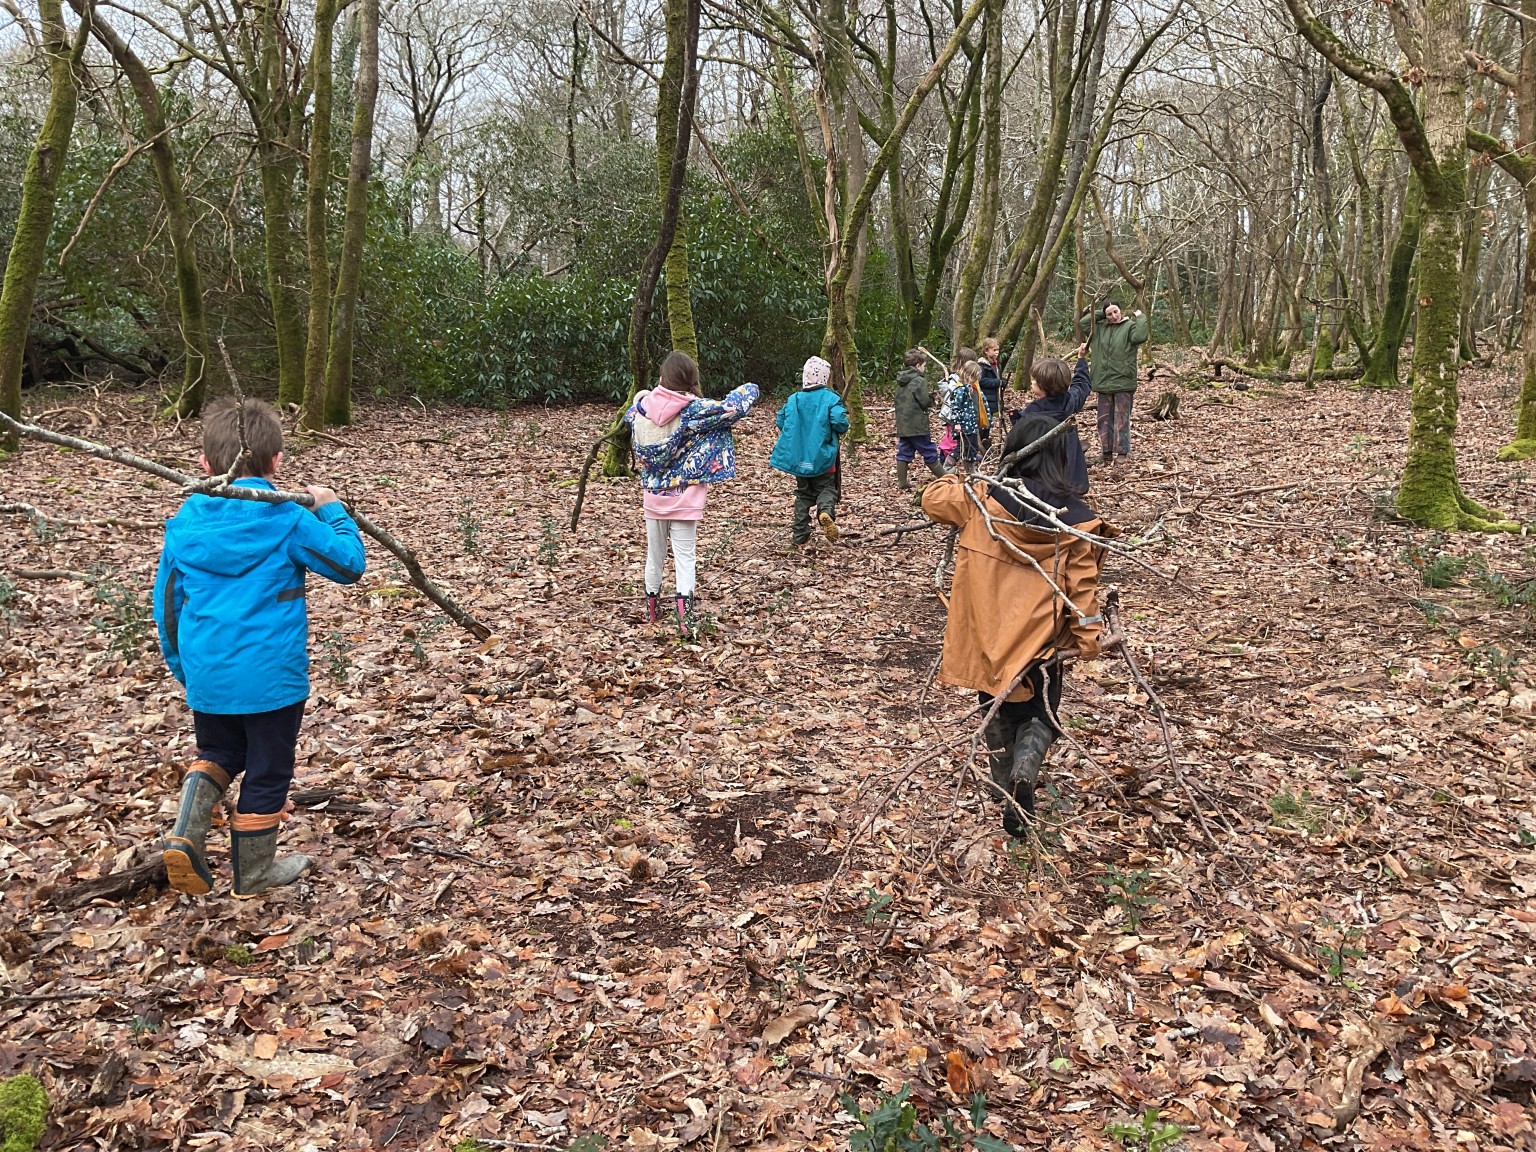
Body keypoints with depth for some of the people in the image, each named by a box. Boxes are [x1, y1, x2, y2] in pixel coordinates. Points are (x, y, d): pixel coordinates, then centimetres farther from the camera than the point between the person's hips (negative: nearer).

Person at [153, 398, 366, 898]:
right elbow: (349, 564, -5)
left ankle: (185, 835, 5)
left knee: (218, 754, 27)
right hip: (270, 676, -4)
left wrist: (182, 666, 22)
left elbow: (167, 604, 9)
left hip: (206, 675, 4)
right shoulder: (287, 520, -11)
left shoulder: (184, 523, 3)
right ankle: (254, 872, 25)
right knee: (266, 772, 12)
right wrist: (332, 511, 8)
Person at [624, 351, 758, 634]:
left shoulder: (641, 406, -4)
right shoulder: (695, 410, -15)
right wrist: (748, 389, 9)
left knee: (655, 556, 18)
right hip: (684, 501, -3)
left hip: (652, 498, 4)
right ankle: (685, 617, -7)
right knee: (686, 558, 3)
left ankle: (651, 610, 32)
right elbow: (740, 403, -12)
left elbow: (629, 415, 22)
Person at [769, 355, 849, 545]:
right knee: (826, 488, 9)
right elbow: (840, 423, -21)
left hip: (799, 457, 3)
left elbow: (780, 422, 4)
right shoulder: (830, 398, -11)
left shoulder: (793, 399, 0)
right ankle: (826, 510, -26)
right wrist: (841, 428, 3)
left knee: (803, 493, 16)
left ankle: (800, 535, 13)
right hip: (822, 457, -3)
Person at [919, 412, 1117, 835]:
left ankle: (1006, 783, 31)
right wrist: (1087, 640, -1)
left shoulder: (981, 497, -10)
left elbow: (932, 498, 7)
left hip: (985, 634, 1)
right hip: (1038, 639, -1)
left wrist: (961, 480, 25)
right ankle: (1025, 769, -12)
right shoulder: (1075, 518, -11)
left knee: (997, 708, 23)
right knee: (1040, 712, 16)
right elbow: (1082, 586, -9)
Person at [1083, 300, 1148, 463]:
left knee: (1121, 419, -4)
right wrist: (1100, 313, 8)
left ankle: (1122, 453, -1)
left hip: (1123, 383, -6)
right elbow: (1083, 321, 13)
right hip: (1104, 382, 6)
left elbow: (1140, 337, -24)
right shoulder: (1100, 328, 10)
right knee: (1104, 419, 12)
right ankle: (1106, 451, 20)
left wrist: (1140, 318, -15)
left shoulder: (1130, 326, -6)